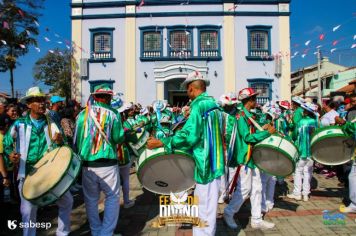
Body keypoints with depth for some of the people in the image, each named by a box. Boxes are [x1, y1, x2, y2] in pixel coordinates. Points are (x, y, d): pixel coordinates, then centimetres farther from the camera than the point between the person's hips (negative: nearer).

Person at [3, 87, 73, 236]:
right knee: (28, 211, 4)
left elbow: (62, 148, 2)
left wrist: (60, 142, -20)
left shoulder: (51, 124, 2)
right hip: (28, 172, -2)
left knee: (67, 202, 9)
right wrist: (10, 155, -15)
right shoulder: (19, 124, -3)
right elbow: (6, 144, 6)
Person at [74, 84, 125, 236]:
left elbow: (76, 141, 5)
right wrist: (123, 133, 12)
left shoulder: (82, 114, 3)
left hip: (87, 165, 3)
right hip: (108, 165, -3)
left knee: (91, 200, 16)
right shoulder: (112, 114, -4)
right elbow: (118, 138, -8)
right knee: (112, 198, 10)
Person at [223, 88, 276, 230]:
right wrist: (267, 133, -19)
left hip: (252, 157, 10)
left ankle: (256, 220, 21)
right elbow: (247, 137, -24)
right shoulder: (242, 116, -16)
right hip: (245, 158, -10)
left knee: (256, 189, 11)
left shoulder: (248, 116, 13)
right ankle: (228, 213, 17)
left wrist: (262, 129, 5)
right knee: (244, 189, -2)